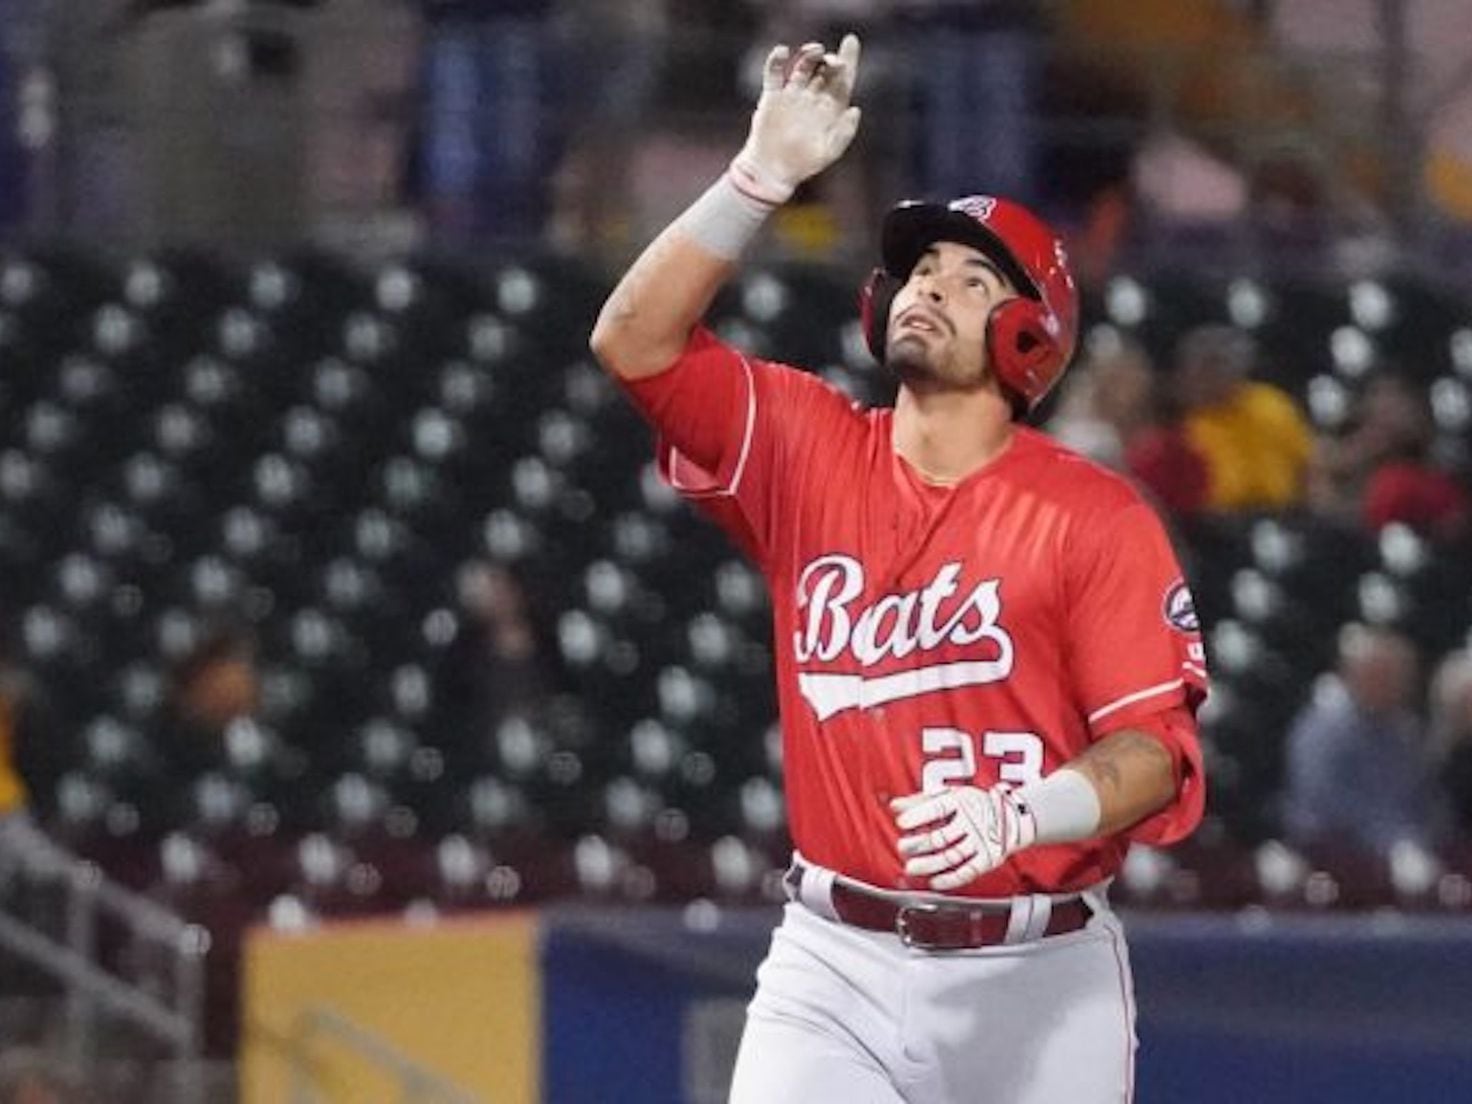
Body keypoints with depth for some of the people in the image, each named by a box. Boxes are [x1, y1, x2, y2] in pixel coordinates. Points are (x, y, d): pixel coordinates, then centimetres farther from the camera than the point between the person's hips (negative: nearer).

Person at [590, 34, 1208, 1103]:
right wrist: (765, 172, -12)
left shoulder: (1096, 518, -5)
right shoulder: (810, 452, 6)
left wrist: (1019, 816, -31)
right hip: (837, 967, 2)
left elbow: (1158, 748, -12)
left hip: (1039, 976, -2)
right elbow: (637, 337, -4)